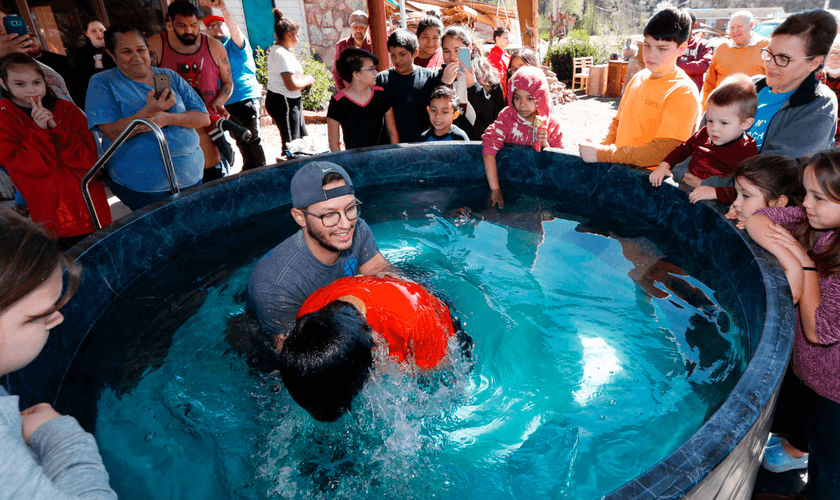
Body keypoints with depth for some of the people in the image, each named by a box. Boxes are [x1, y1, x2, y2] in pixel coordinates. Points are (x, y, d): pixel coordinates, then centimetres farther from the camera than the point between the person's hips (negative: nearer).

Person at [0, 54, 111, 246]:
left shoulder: (67, 110, 5)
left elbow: (89, 158, -7)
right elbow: (30, 166, -12)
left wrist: (56, 127, -17)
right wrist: (39, 130, -20)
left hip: (91, 205, 2)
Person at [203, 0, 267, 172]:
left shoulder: (235, 43, 2)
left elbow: (235, 30, -21)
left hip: (246, 98, -7)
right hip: (228, 103, 7)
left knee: (252, 140, -6)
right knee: (240, 140, 12)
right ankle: (248, 171, 22)